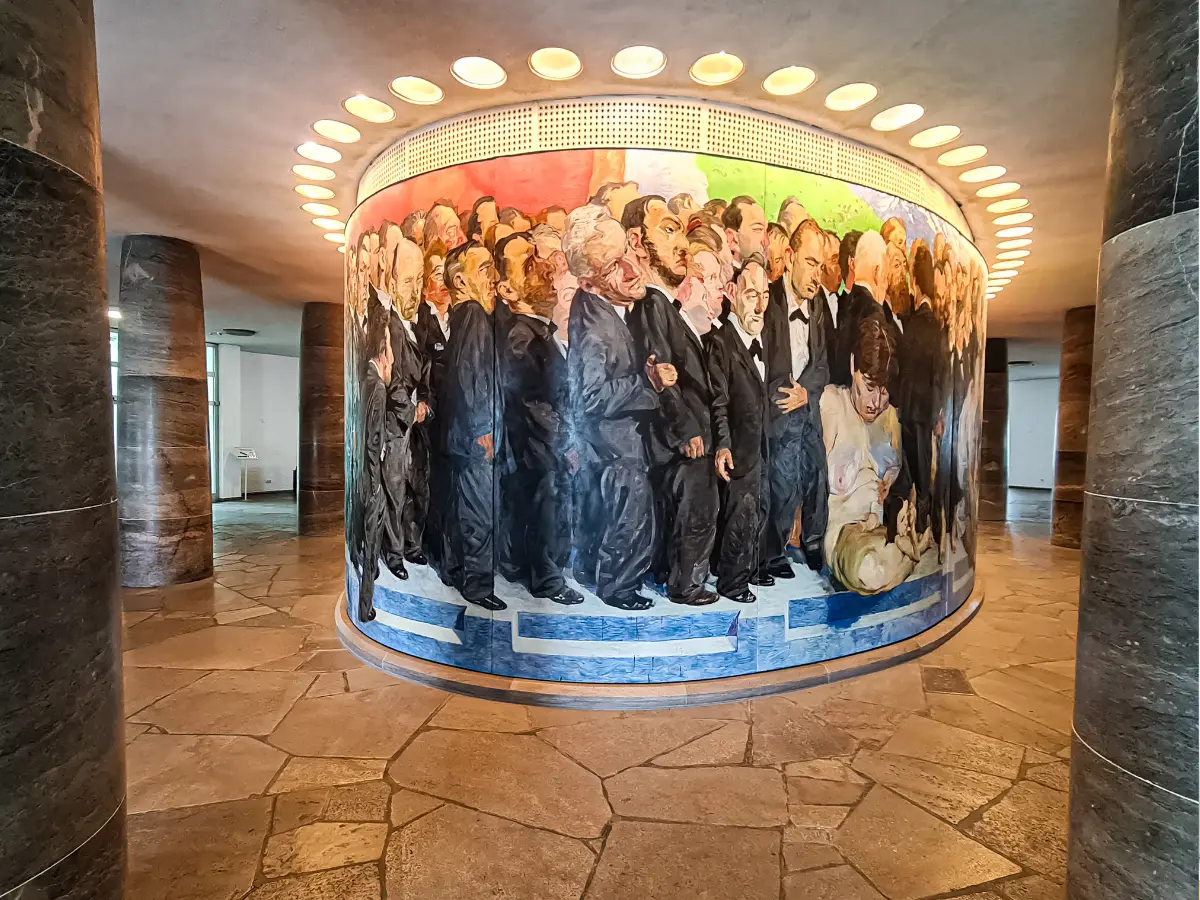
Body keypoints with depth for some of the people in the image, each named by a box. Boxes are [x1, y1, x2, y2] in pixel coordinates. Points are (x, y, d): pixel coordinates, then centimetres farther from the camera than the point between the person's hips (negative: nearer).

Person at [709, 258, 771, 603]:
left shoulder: (760, 340, 10)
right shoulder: (722, 341, -16)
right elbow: (718, 401, -20)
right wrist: (722, 445, -27)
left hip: (762, 445, 9)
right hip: (740, 448, -8)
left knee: (761, 510, 19)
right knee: (741, 516, 1)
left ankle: (751, 570, 37)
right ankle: (731, 582, 19)